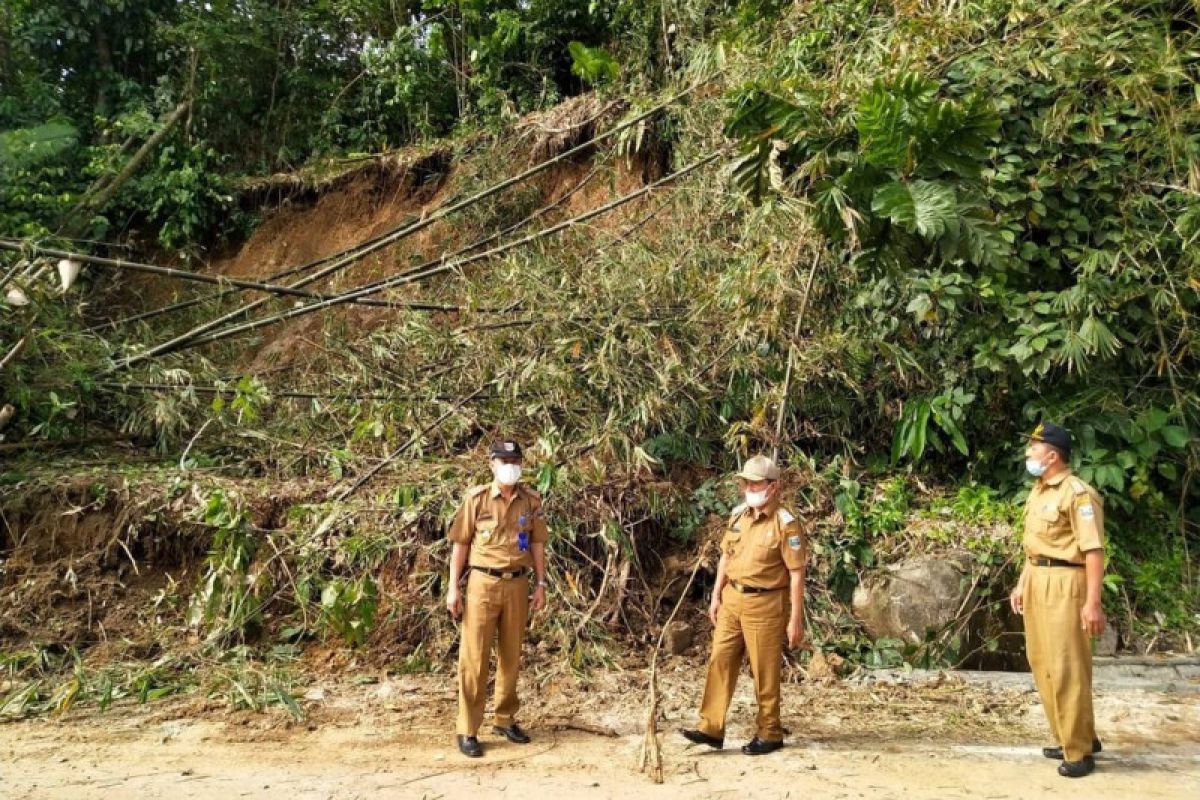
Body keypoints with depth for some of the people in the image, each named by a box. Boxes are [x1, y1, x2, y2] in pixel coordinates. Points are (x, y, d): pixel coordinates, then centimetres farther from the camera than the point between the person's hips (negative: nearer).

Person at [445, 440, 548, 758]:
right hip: (483, 582, -3)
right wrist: (453, 587, -5)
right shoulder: (476, 498, -4)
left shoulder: (531, 501, 4)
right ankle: (468, 731, 7)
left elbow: (537, 544, 10)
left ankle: (506, 720, 27)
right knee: (474, 658, -1)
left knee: (511, 656, 12)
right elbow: (460, 544, -1)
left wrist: (541, 584, 6)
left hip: (517, 585, 3)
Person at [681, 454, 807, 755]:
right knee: (720, 661, 6)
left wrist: (796, 620, -15)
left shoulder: (785, 523, -14)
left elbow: (797, 574, -14)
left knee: (765, 672, 4)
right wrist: (716, 597, 12)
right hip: (732, 598, 7)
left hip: (765, 604, -6)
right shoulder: (739, 514, 7)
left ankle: (770, 735, 20)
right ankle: (711, 728, 12)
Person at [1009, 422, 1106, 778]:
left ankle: (1079, 751, 7)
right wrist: (1021, 584, 20)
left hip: (1064, 584, -9)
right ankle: (1071, 738, 27)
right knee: (1042, 664, 13)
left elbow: (1094, 551, -18)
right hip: (1036, 581, 9)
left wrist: (1092, 602, -22)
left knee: (1067, 668, -4)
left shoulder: (1077, 493, -14)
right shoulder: (1037, 492, 14)